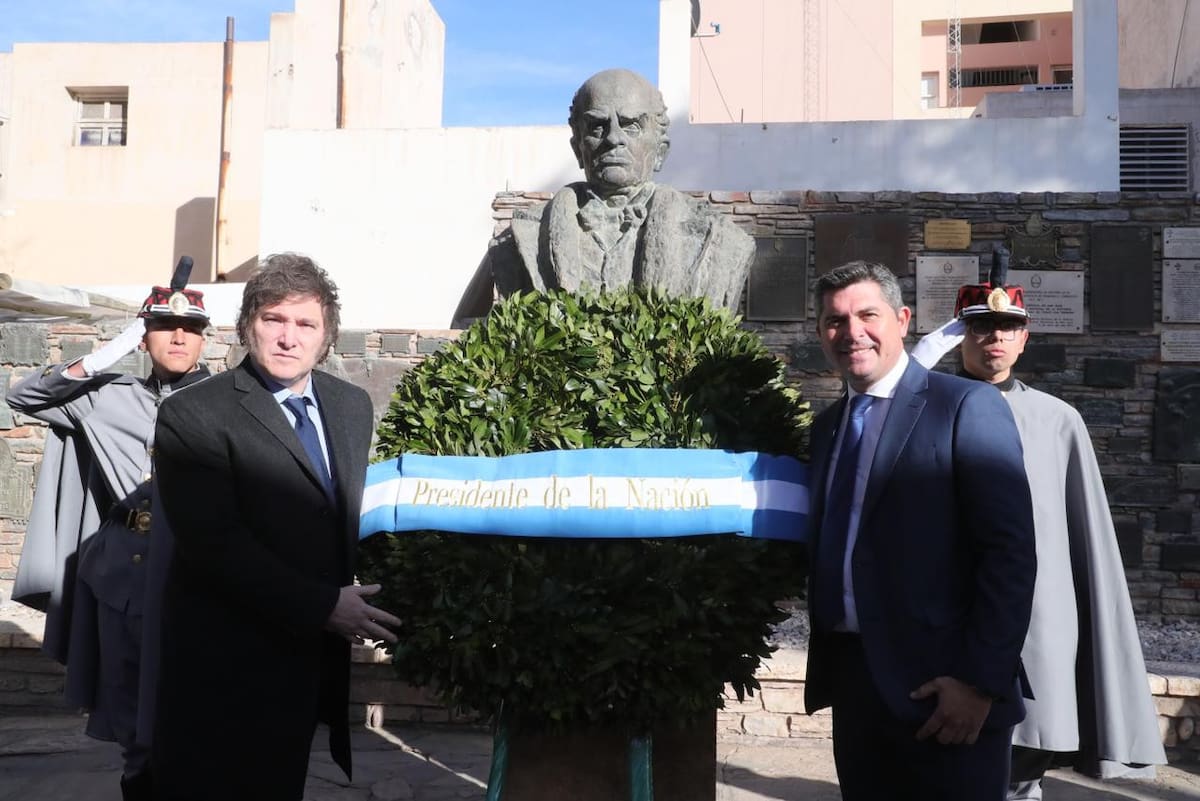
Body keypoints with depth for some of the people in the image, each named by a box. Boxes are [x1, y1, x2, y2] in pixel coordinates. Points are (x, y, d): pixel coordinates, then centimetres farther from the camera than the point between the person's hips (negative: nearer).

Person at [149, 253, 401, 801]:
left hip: (312, 653, 6)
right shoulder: (194, 416, -14)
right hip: (226, 662, -6)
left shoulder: (352, 405, 7)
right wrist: (324, 606, -20)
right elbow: (217, 545, -20)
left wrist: (352, 602, 2)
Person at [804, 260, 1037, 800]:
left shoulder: (968, 407, -8)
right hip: (852, 680, 6)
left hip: (942, 687, -6)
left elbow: (1010, 554, -14)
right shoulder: (827, 425, 13)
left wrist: (981, 681, -18)